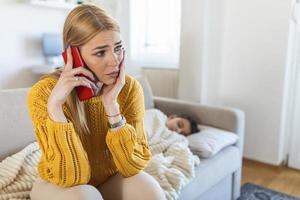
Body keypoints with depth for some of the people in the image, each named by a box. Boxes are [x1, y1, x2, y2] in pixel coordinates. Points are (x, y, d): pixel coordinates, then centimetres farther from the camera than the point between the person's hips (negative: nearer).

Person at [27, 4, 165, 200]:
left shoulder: (130, 88, -18)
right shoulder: (43, 93, -23)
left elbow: (133, 165, -20)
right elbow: (71, 176, -27)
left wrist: (112, 107, -32)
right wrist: (54, 106, -37)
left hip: (110, 178, 2)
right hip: (59, 184, -1)